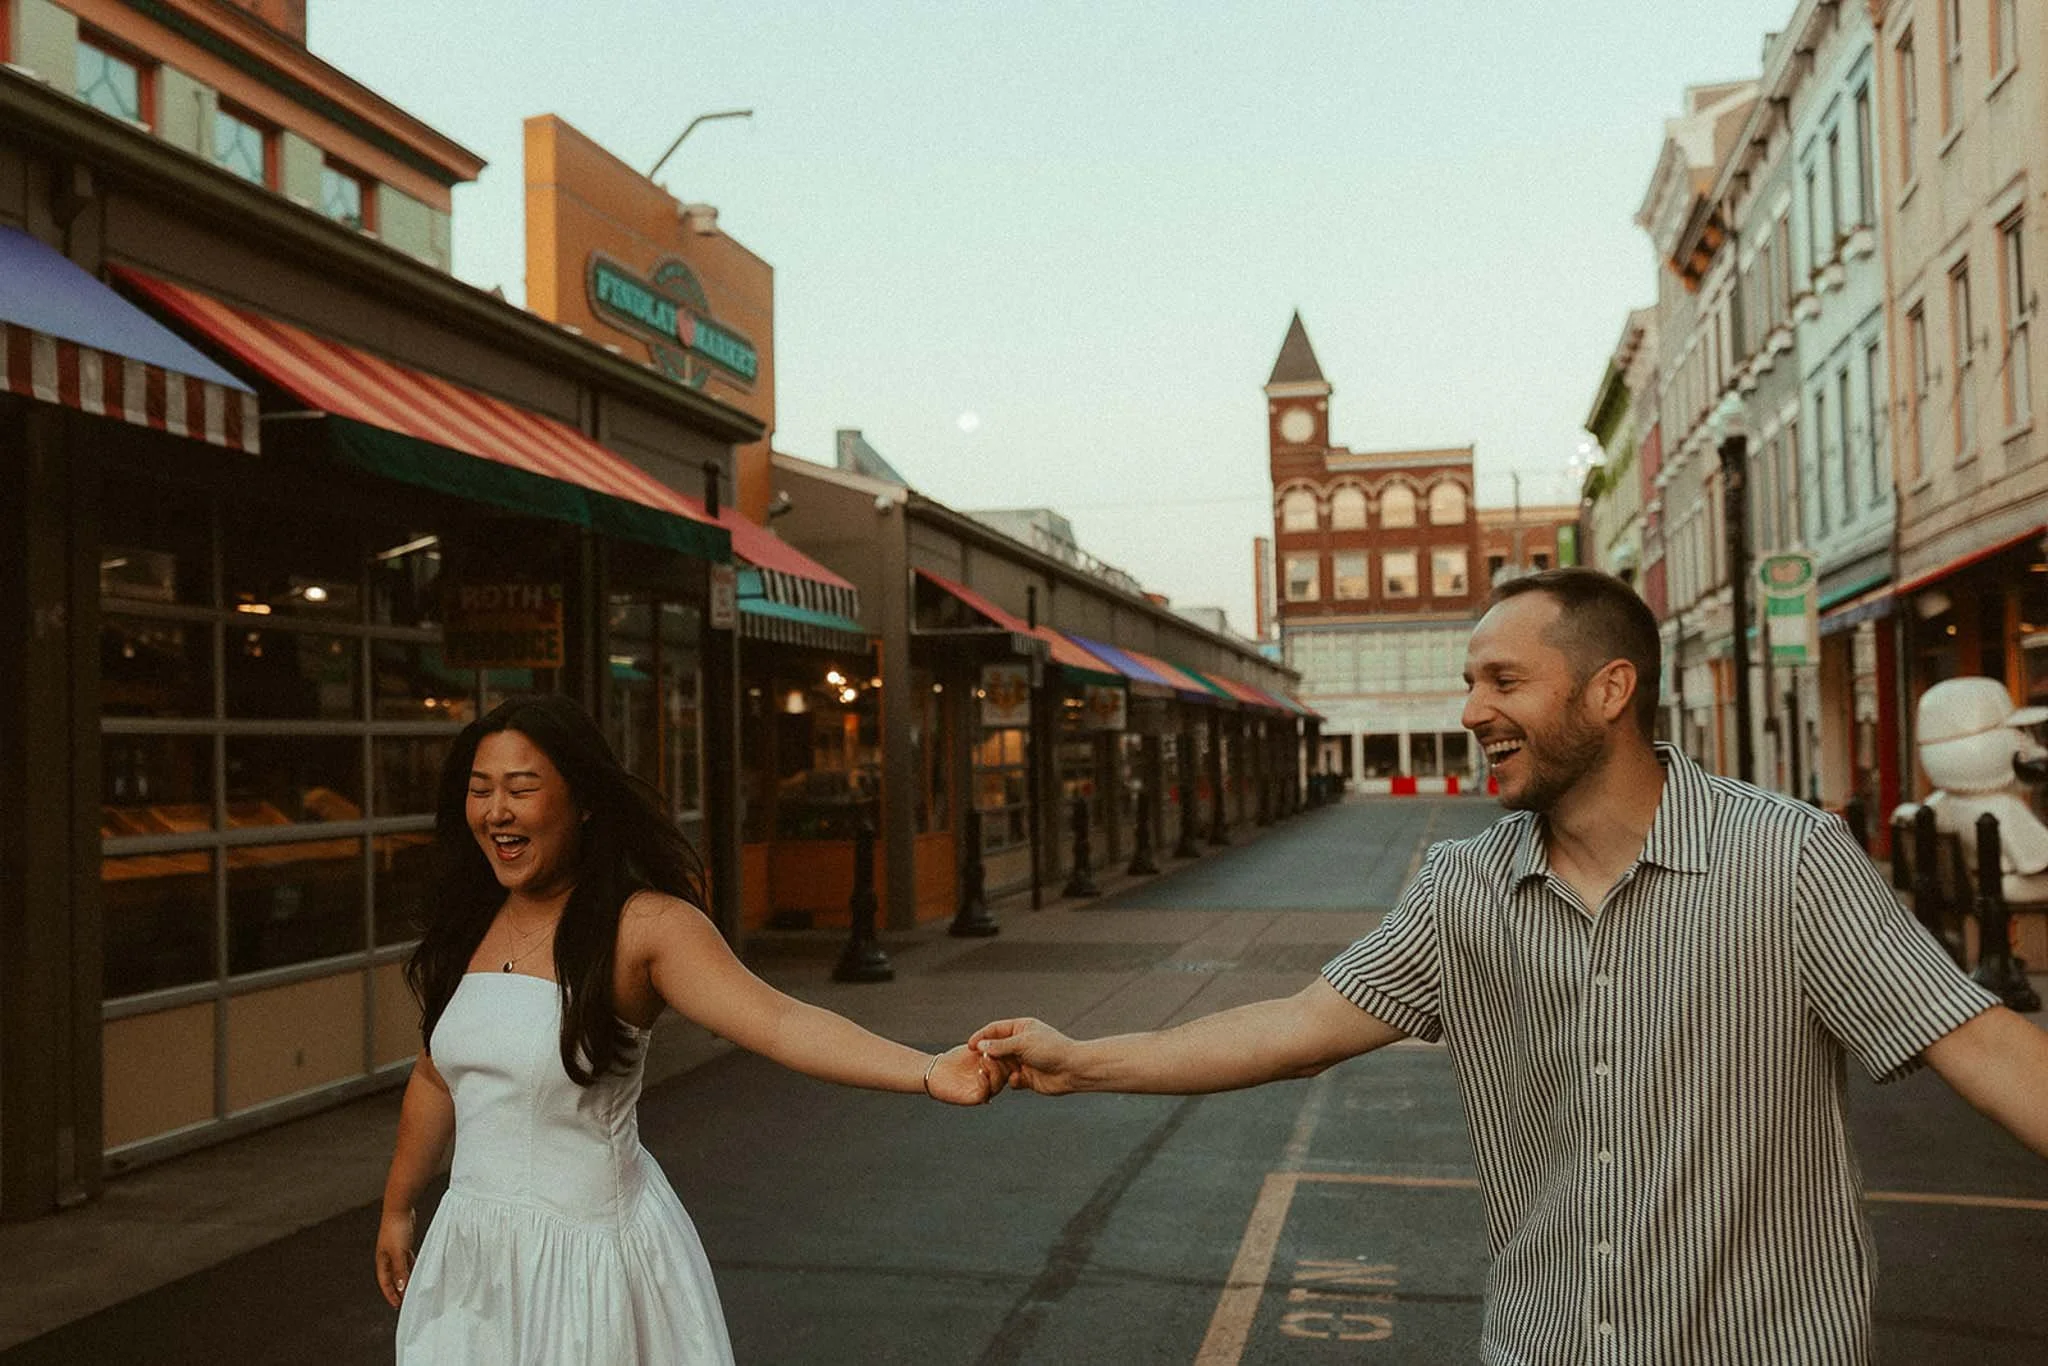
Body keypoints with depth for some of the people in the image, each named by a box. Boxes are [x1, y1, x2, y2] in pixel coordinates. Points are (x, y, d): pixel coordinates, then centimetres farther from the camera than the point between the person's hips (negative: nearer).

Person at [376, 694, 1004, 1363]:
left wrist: (928, 1071, -43)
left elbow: (778, 1021, -29)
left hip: (587, 1250, -5)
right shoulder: (466, 927, 1)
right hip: (469, 1247, 5)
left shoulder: (642, 924, -17)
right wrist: (397, 1208, 24)